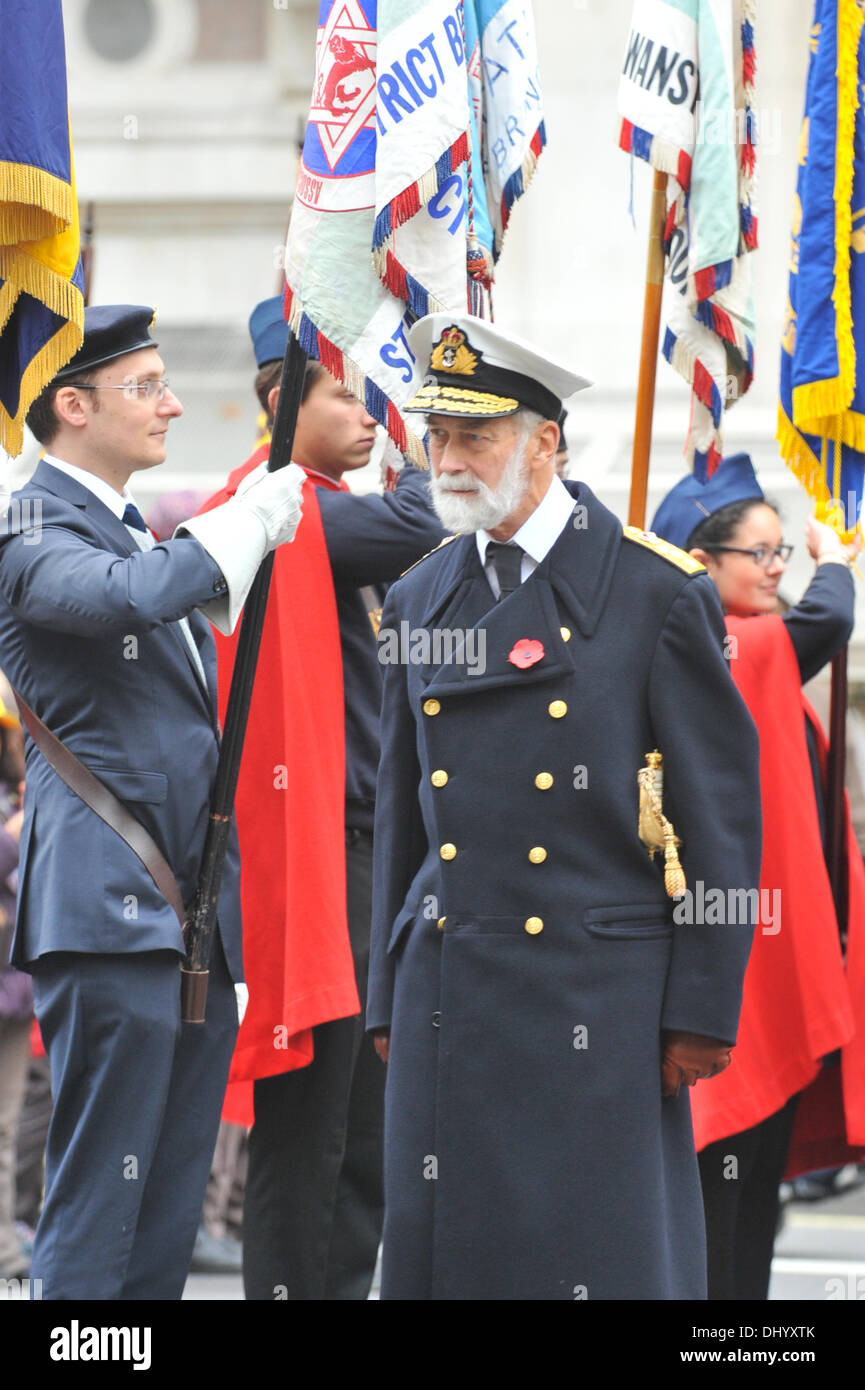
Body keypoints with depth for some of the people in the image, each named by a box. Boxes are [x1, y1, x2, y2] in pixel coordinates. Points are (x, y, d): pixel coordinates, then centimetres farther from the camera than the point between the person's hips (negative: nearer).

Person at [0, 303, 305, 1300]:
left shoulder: (136, 533, 23)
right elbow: (127, 594, -29)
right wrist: (250, 520, -16)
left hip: (193, 912, 9)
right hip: (111, 914, -9)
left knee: (167, 1234, 8)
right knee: (93, 1228, -10)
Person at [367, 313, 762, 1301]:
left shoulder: (659, 594, -3)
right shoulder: (419, 603, 12)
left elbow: (722, 816, -3)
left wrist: (703, 1006, -7)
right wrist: (388, 1000, 13)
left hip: (600, 997, -4)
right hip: (449, 989, 4)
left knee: (603, 1258, -6)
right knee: (439, 1251, 3)